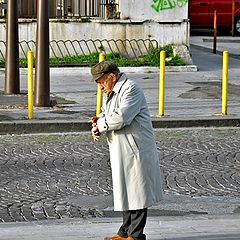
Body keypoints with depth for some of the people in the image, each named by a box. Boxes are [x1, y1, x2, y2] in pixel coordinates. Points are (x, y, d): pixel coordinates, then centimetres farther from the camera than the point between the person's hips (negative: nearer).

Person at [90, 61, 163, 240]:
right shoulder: (110, 92, 17)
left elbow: (121, 117, -25)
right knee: (125, 190, 15)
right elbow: (107, 114, 23)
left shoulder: (131, 89, -15)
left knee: (136, 191, -4)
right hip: (120, 151, 10)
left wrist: (100, 124, -11)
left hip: (135, 149, -10)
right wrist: (99, 121, -1)